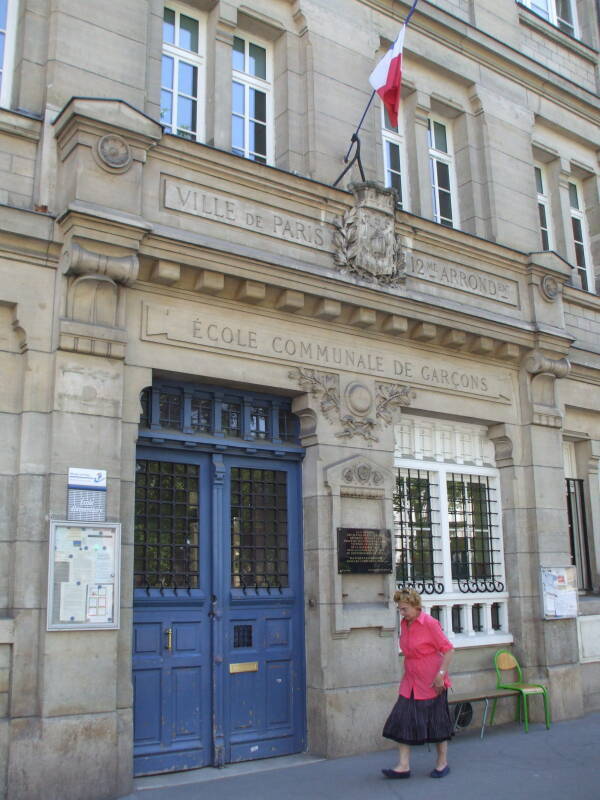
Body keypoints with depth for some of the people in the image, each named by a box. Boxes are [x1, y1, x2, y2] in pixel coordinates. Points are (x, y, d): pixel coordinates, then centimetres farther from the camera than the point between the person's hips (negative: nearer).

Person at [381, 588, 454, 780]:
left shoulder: (430, 623, -15)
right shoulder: (404, 624, 6)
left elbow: (448, 650, -14)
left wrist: (440, 674, -19)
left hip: (431, 684, -6)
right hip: (410, 683, 7)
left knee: (437, 720, 6)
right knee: (403, 721, -1)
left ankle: (442, 763, 22)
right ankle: (403, 766, 4)